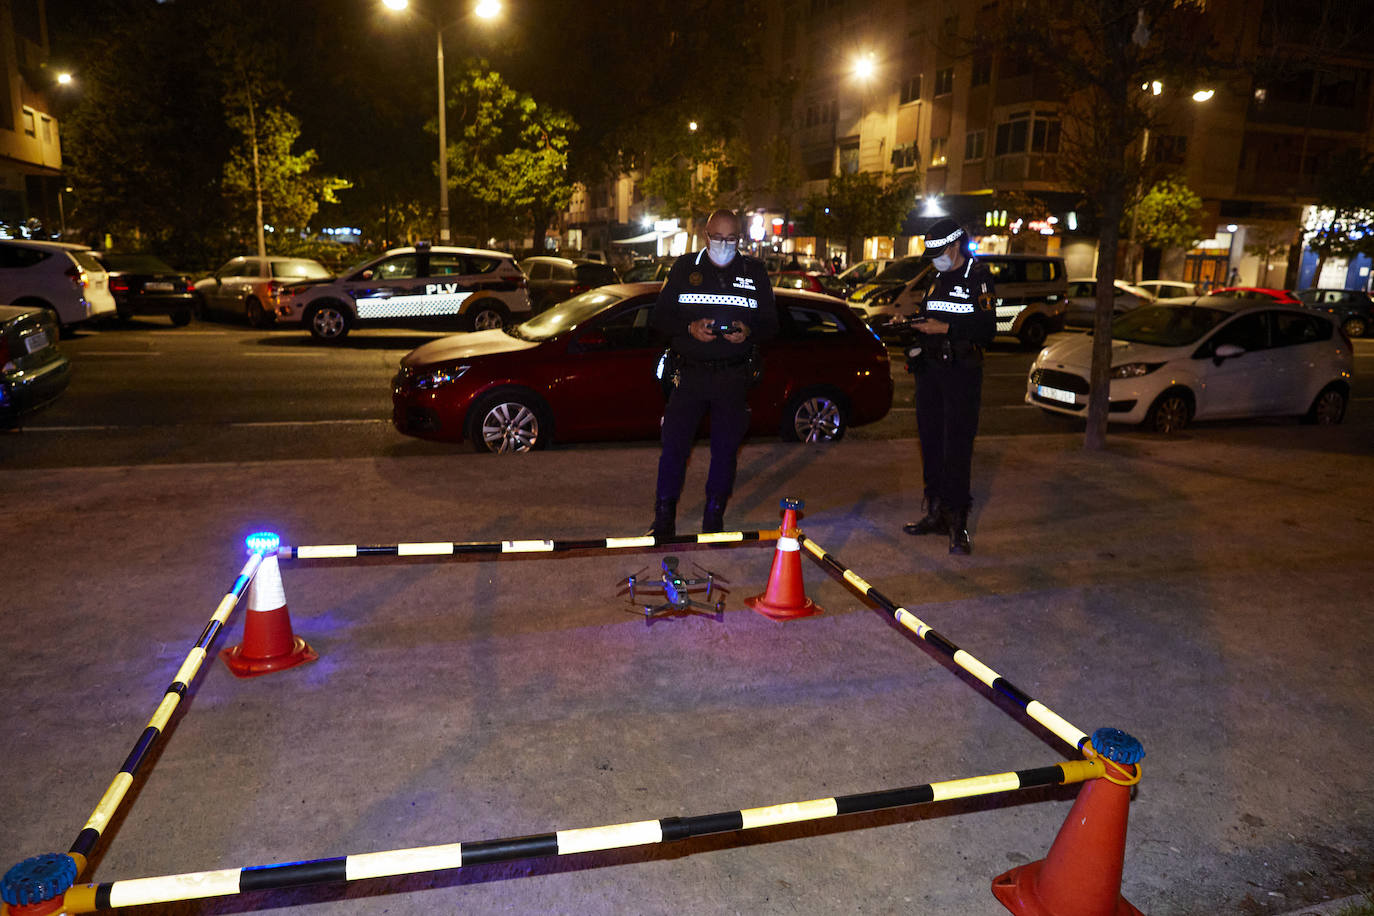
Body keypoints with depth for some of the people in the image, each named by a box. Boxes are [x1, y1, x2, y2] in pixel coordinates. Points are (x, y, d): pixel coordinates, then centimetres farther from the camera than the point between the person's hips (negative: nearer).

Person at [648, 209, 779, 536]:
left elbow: (770, 323, 10)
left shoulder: (754, 271, 10)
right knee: (673, 445, -5)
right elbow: (660, 317, 5)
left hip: (734, 377, 1)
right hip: (690, 374, -1)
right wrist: (690, 329, -14)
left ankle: (714, 520, 18)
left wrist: (748, 332, -12)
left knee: (726, 449, 5)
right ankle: (663, 520, 7)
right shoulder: (685, 267, 8)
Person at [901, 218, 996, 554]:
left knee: (957, 448, -9)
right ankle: (935, 513, 21)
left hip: (961, 374, -7)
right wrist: (911, 327, 5)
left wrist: (944, 329, -18)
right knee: (931, 444, 11)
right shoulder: (937, 278, 18)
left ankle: (958, 523, -5)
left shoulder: (978, 278, -6)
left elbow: (987, 331, -13)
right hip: (930, 372, 8)